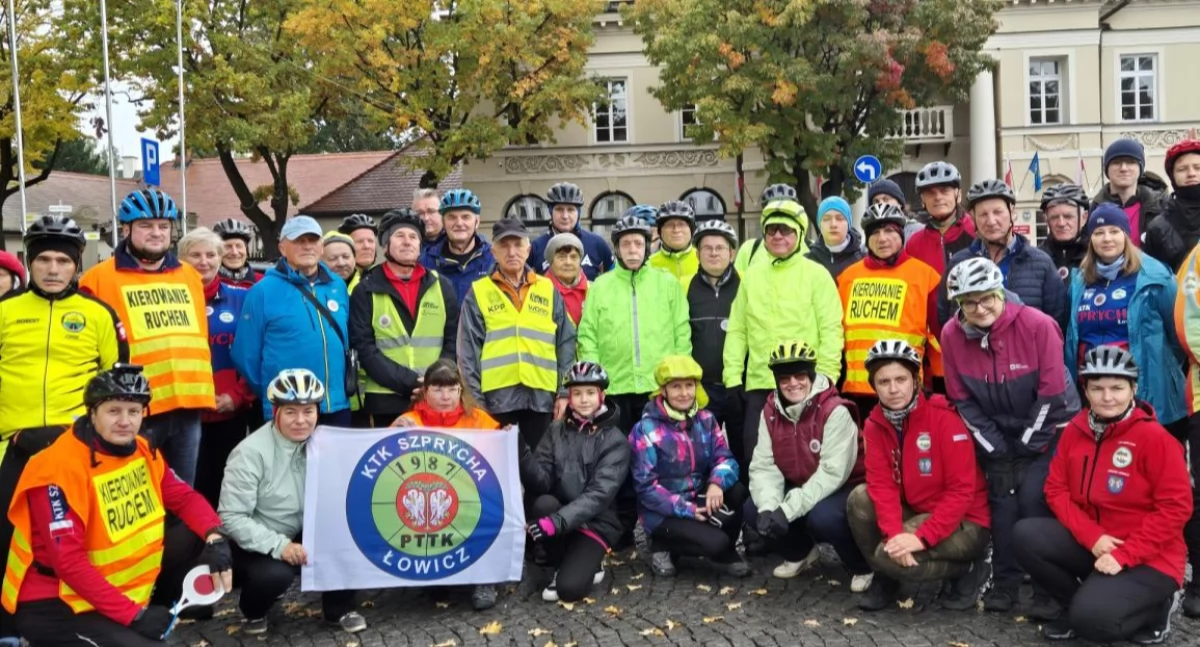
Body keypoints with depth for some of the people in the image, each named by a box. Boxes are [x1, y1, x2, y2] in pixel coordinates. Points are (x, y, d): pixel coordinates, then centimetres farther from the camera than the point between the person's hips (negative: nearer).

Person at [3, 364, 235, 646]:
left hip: (121, 585, 7)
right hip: (54, 604, -7)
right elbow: (69, 563, -25)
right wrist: (133, 614, -27)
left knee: (200, 537, -5)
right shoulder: (61, 467, -22)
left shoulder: (142, 450, 0)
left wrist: (215, 535, -17)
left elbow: (184, 498, 5)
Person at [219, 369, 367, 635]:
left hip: (302, 536, 5)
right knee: (276, 573, -33)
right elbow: (232, 518, -21)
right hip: (255, 544, -4)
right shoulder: (251, 452, -21)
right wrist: (279, 546, -29)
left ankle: (339, 608, 2)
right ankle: (253, 611, 5)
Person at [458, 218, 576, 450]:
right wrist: (474, 398, -5)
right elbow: (468, 351, 2)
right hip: (497, 396, -2)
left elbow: (566, 343, 9)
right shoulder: (478, 292, 5)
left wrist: (564, 392, 2)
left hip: (541, 395, 2)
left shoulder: (548, 289, 11)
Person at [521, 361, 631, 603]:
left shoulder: (615, 440, -6)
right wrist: (522, 453, -27)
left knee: (570, 588, -24)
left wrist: (558, 521, -31)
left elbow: (599, 494, -18)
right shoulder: (556, 430, 4)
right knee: (543, 503, -30)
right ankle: (565, 564, -3)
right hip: (557, 512, 4)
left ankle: (589, 564, 12)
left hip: (596, 523, -3)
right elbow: (541, 483, -7)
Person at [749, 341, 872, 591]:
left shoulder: (835, 411, -23)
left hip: (844, 488, -6)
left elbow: (832, 473, -28)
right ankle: (801, 552, 14)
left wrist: (788, 509, -33)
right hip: (799, 486, 6)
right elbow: (763, 465, -9)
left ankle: (863, 565, -2)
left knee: (821, 518, -35)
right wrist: (769, 507, -28)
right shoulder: (771, 411, -5)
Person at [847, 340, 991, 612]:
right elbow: (882, 485, -9)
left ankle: (969, 569, 1)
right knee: (859, 499, -15)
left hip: (964, 521, -6)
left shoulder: (944, 417, -20)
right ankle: (885, 577, 5)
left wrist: (922, 536, -28)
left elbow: (962, 490, -22)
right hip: (915, 512, 6)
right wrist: (894, 532, -26)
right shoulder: (875, 424, -2)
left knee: (889, 556, -24)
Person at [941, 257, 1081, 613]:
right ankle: (1005, 582, 15)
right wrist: (996, 449, -6)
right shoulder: (952, 335, -14)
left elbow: (1051, 393, -18)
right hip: (997, 431, 3)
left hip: (1048, 427, -3)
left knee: (1035, 497, -13)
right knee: (1002, 498, -3)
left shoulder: (1037, 325, -24)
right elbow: (962, 399, -5)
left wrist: (1027, 445, -12)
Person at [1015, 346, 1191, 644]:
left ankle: (1154, 608, 9)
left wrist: (1124, 555, -19)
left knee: (1092, 619, -25)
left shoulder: (1154, 437, -15)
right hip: (1089, 544, 5)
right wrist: (1092, 537, -14)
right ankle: (1080, 604, 4)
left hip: (1148, 558, -5)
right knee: (1026, 535, -19)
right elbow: (1057, 489, 1)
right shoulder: (1075, 430, 0)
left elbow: (1175, 507, -16)